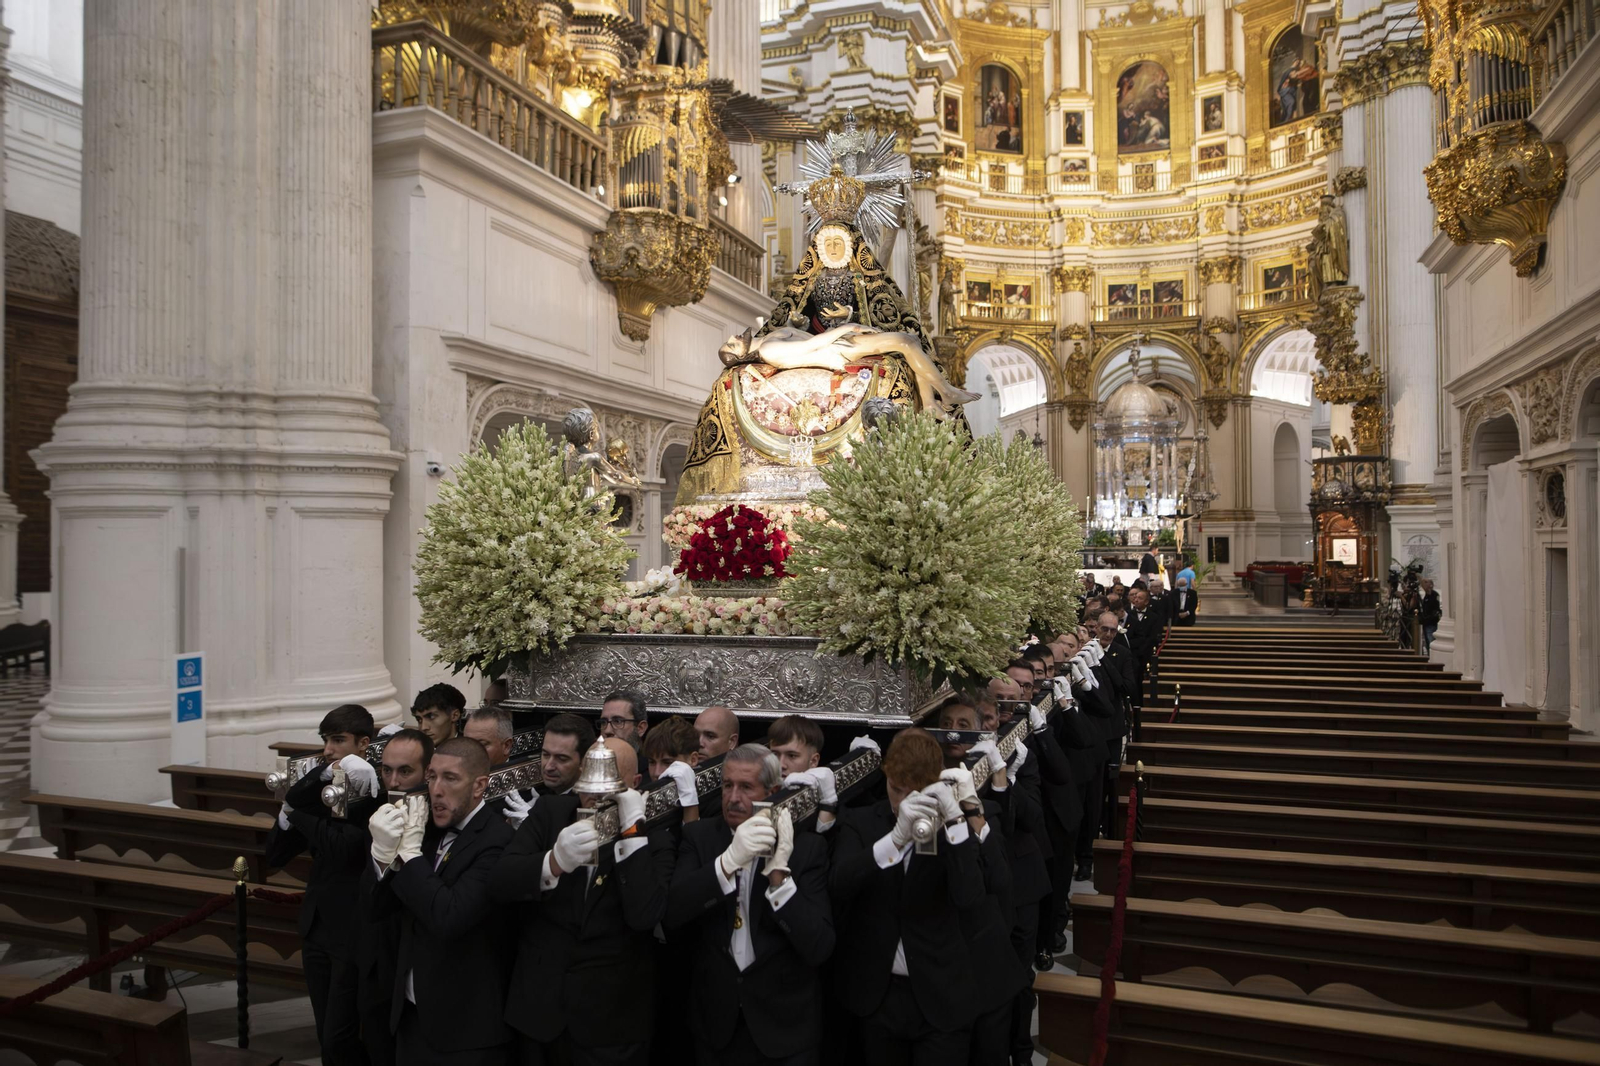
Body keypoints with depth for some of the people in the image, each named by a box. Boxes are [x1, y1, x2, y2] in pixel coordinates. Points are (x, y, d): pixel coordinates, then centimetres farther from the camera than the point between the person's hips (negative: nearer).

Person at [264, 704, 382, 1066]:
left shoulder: (378, 793, -15)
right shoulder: (319, 789, 4)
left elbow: (343, 847, -28)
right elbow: (275, 855, 3)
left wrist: (296, 810, -14)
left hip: (355, 931, -7)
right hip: (316, 926, 7)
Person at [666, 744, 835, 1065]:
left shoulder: (807, 846, -9)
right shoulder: (699, 836, -4)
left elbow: (819, 948, -16)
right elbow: (669, 914, -18)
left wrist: (779, 875, -26)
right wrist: (728, 861, -29)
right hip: (715, 1017, 1)